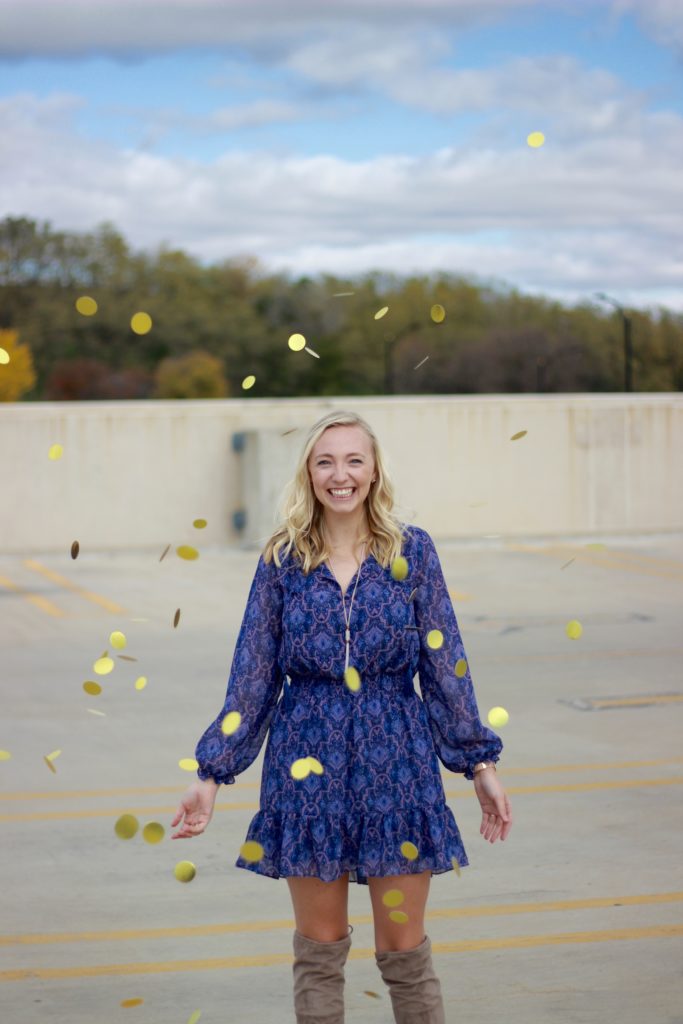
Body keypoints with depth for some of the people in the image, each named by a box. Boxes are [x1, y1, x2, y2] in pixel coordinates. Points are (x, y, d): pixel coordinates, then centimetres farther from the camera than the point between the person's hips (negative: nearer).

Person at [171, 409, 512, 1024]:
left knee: (403, 948, 4)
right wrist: (212, 774, 1)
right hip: (308, 764, 1)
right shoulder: (282, 562, 1)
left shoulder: (412, 552, 0)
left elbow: (445, 666, 3)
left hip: (397, 763, 0)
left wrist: (481, 764, 3)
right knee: (320, 948, 9)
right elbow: (252, 677, 4)